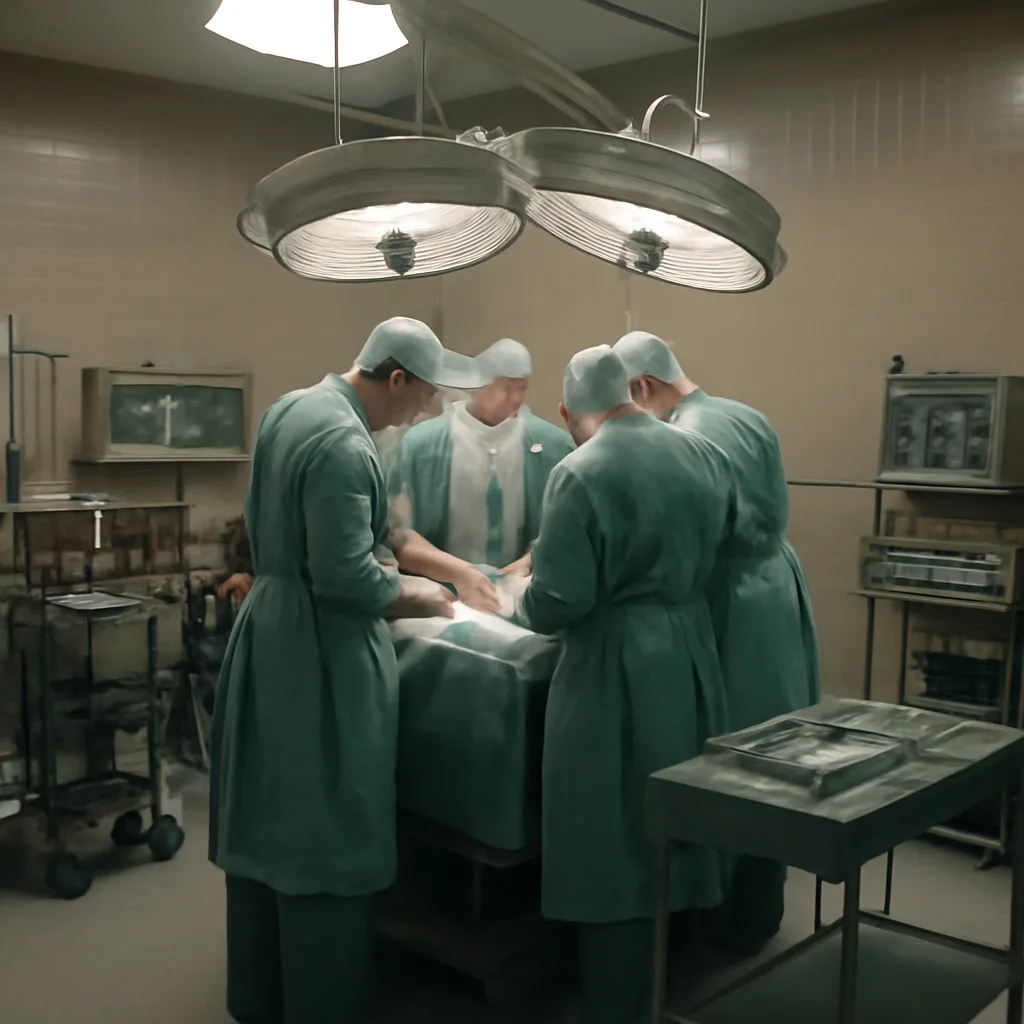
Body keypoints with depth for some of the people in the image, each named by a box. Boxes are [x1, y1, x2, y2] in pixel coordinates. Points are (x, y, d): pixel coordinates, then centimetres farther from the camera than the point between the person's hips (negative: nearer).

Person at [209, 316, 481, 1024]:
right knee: (324, 836, 2)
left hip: (268, 621, 10)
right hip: (320, 646, -10)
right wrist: (421, 603, -10)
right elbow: (344, 574, -24)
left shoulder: (289, 408, 8)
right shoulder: (344, 444, -22)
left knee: (269, 822, 18)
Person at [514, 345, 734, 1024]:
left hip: (615, 672, -7)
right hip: (691, 660, 7)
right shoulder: (707, 456, 3)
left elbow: (557, 603, -19)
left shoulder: (581, 474, -17)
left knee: (614, 849, 6)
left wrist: (527, 605, 2)